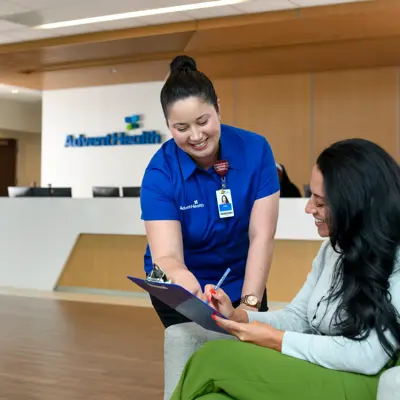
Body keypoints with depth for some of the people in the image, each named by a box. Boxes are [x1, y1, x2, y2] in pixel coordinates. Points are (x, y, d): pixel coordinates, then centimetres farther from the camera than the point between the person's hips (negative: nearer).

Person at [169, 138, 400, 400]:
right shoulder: (334, 247, 13)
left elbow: (370, 356, -21)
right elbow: (298, 318, 16)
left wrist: (274, 339, -14)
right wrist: (236, 315, -2)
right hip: (314, 372, 7)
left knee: (214, 359, -18)